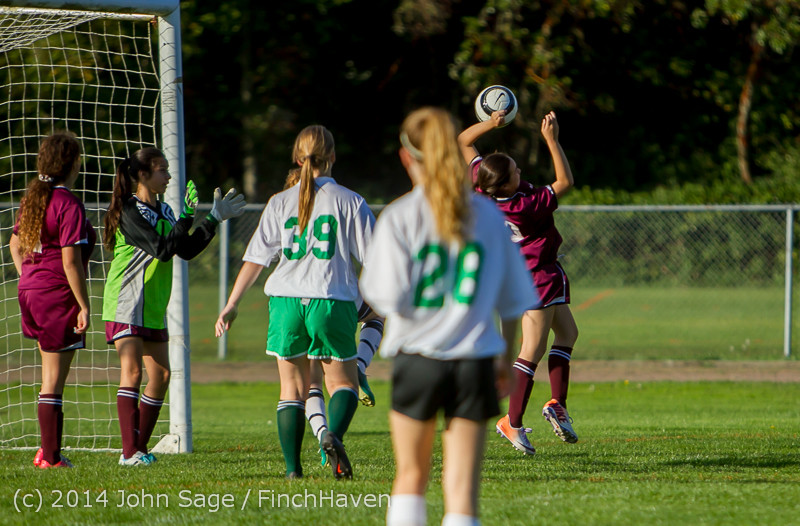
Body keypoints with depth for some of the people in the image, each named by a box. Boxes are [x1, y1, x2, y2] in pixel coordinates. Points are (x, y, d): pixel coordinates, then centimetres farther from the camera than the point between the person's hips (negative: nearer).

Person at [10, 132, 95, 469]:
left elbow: (15, 244, 21)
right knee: (54, 382, -4)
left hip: (30, 290, 9)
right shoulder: (69, 205, -16)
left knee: (51, 375, 17)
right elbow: (70, 261, -20)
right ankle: (51, 457, -1)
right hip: (58, 297, -9)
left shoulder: (32, 198, 10)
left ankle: (48, 450, 18)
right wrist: (84, 306, -15)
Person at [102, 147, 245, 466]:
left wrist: (215, 219, 14)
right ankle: (129, 452, -19)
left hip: (153, 308, 9)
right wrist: (187, 218, -20)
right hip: (126, 306, -9)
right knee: (131, 371, -15)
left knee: (160, 374, 5)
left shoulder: (163, 211, 13)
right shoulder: (130, 212, -13)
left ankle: (140, 448, 13)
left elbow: (186, 250, 15)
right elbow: (163, 249, -21)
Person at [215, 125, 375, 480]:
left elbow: (256, 258, 4)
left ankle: (292, 467, 5)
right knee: (343, 381, 10)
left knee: (292, 386, 12)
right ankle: (334, 434, -21)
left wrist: (231, 305, 10)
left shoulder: (280, 203, 5)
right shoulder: (350, 202, 1)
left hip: (286, 301, 2)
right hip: (331, 302, -2)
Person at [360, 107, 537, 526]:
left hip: (417, 358, -1)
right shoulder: (488, 215, 3)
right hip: (474, 363, 1)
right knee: (462, 488, -1)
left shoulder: (399, 218, -7)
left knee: (411, 476, 17)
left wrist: (367, 290, 10)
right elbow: (513, 299, 9)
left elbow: (388, 298, -12)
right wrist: (507, 356, 22)